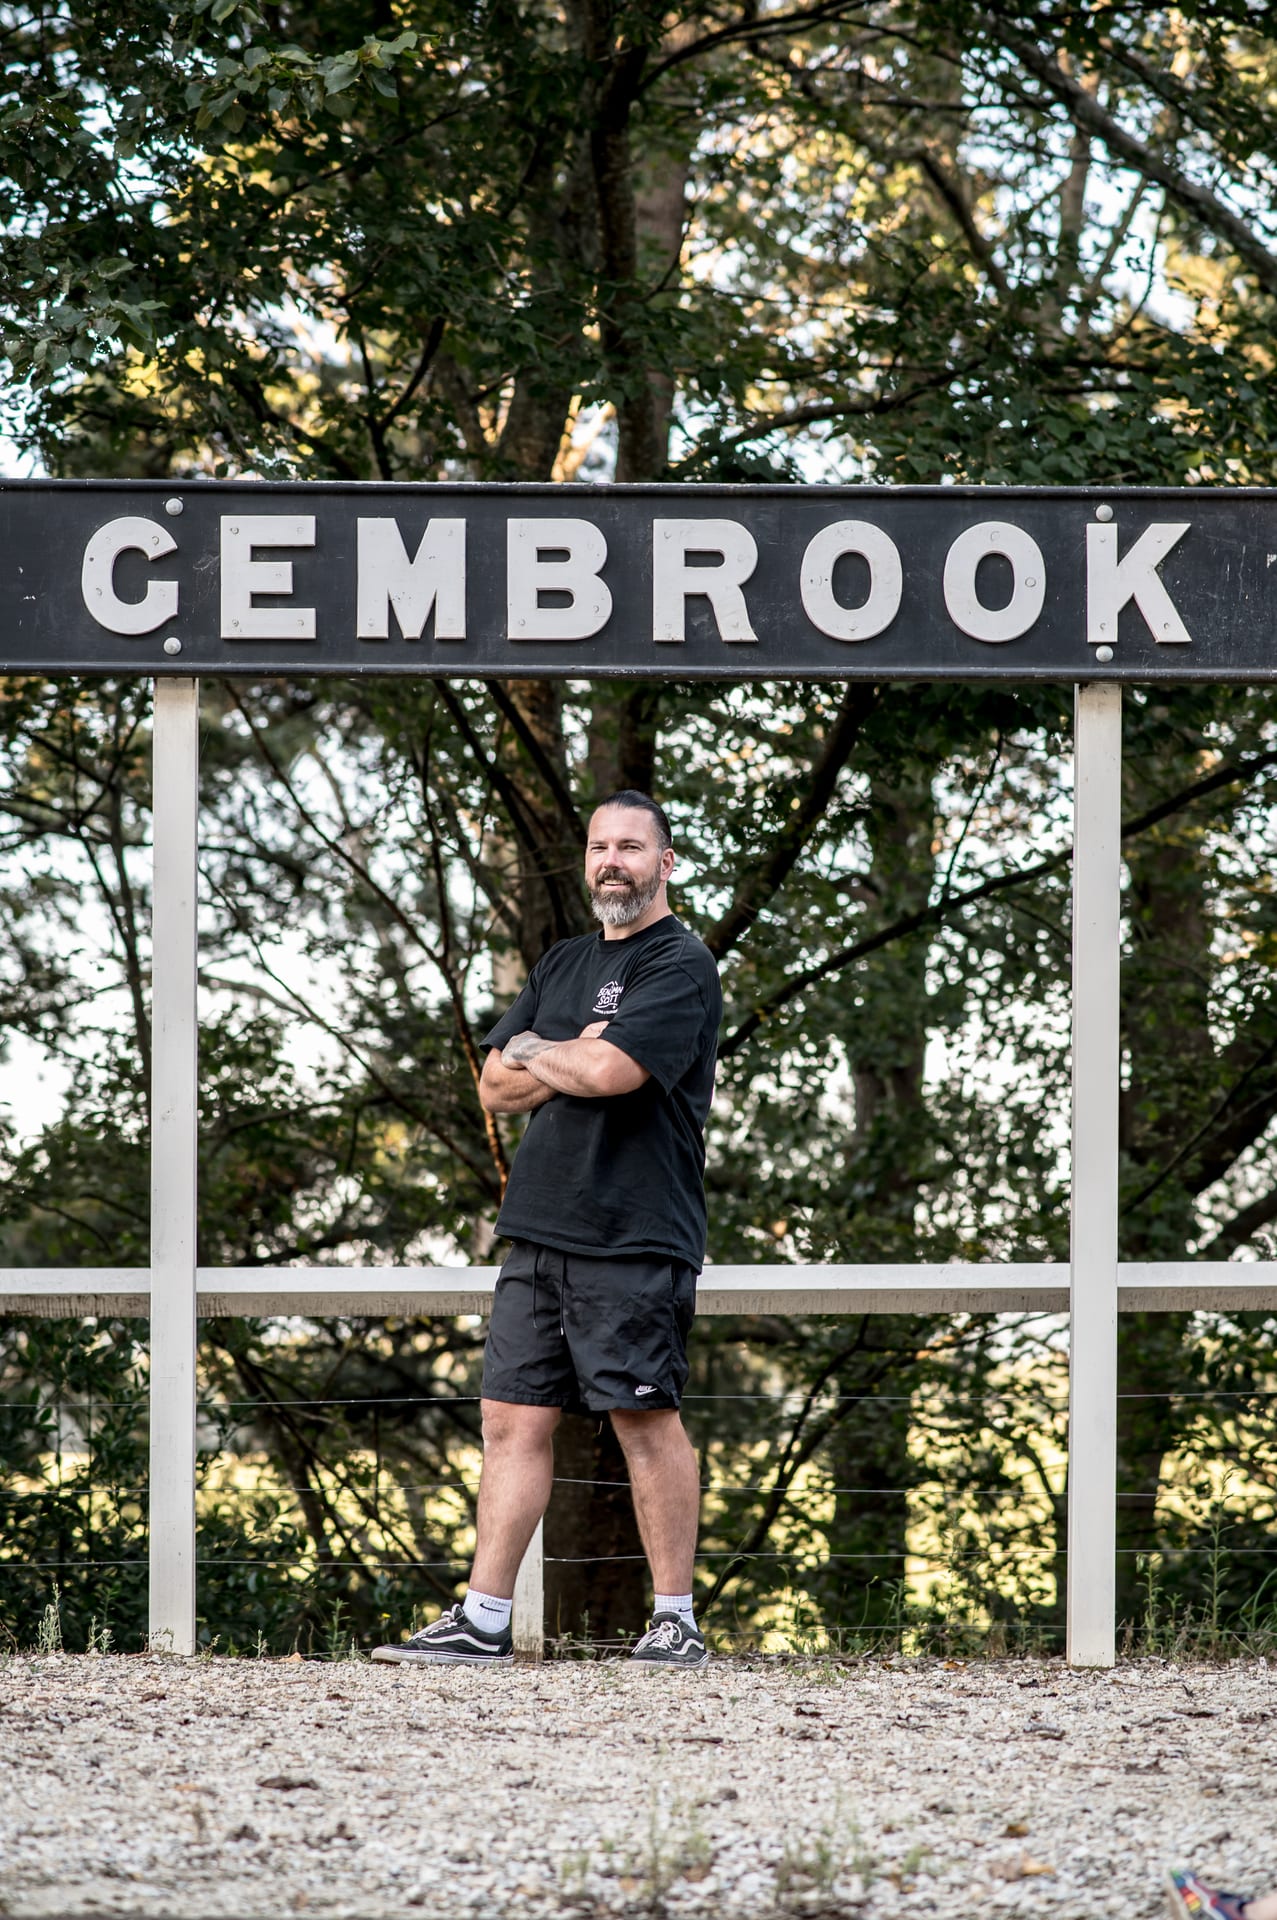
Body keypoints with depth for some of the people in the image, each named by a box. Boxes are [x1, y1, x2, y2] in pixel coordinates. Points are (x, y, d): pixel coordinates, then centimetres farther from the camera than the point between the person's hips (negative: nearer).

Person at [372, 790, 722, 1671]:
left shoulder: (681, 965, -5)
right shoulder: (562, 965, 20)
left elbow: (610, 1072, -19)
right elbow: (498, 1086, 13)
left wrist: (535, 1051, -1)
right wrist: (573, 1059, -5)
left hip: (634, 1241, -7)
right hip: (540, 1233, 8)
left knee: (647, 1419, -5)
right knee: (515, 1418, 5)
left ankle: (677, 1621, 1)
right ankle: (483, 1622, 7)